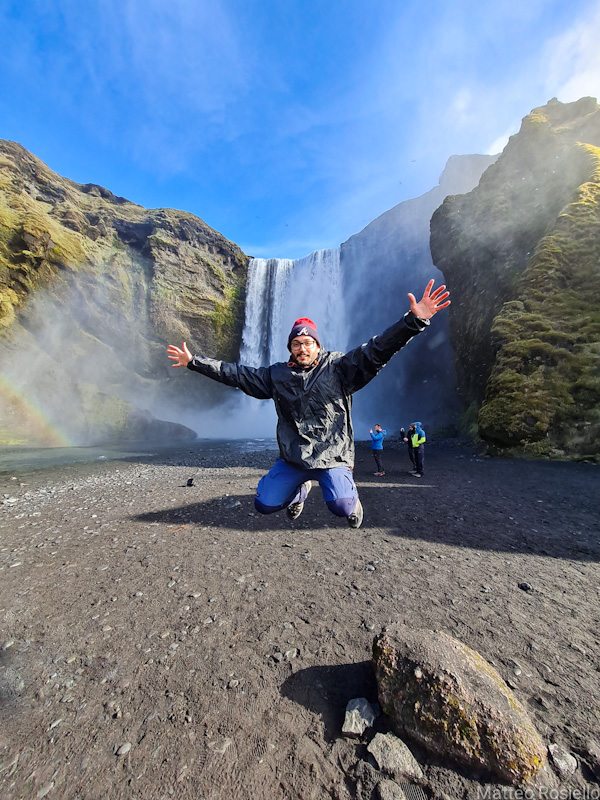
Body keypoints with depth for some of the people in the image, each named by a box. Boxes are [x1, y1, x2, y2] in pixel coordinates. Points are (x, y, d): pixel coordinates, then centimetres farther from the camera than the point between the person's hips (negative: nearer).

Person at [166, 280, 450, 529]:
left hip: (332, 456, -3)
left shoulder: (339, 367, -5)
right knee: (264, 504, -1)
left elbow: (376, 350, -16)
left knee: (341, 506, -24)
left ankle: (350, 495, 17)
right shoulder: (276, 375, 4)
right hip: (292, 459, 4)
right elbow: (234, 373, 8)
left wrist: (414, 320, -29)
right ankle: (300, 489, 33)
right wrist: (193, 361, 8)